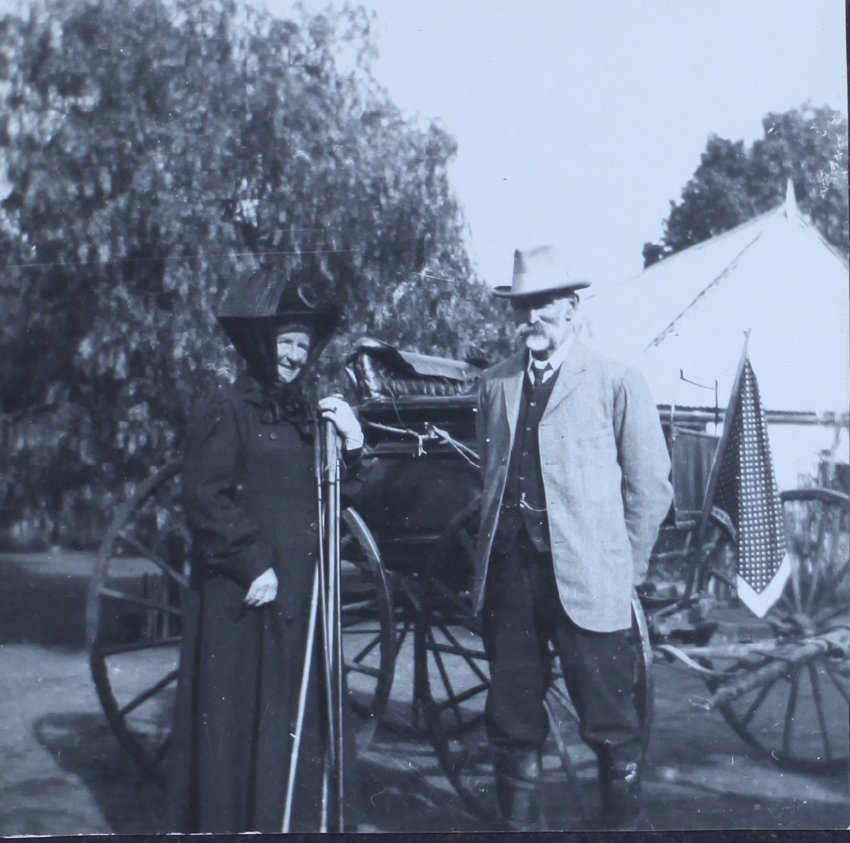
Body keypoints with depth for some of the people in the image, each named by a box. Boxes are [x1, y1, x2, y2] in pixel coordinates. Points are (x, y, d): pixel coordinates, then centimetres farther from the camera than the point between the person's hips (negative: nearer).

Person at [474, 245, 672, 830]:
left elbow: (651, 486, 1)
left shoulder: (616, 383, -2)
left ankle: (624, 819, 20)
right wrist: (496, 544, 13)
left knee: (610, 725, 2)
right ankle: (520, 819, 27)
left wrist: (624, 568, 3)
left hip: (584, 579, -4)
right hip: (508, 573, 4)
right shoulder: (495, 385, 12)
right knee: (513, 720, 12)